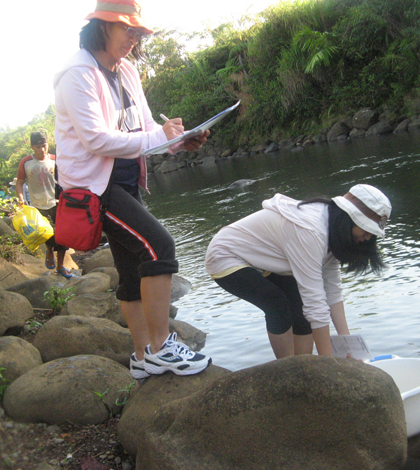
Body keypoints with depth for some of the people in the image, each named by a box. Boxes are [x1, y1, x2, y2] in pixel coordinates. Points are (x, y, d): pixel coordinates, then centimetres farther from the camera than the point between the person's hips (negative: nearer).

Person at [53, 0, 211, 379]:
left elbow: (145, 128, 12)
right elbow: (96, 139, -22)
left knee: (135, 271, 11)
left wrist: (180, 141, -8)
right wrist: (158, 138, -19)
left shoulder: (126, 72, 12)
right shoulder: (79, 74, -14)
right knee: (159, 246, -22)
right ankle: (160, 346, -10)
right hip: (93, 183, -9)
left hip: (125, 183, 9)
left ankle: (144, 357, 22)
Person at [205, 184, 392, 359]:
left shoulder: (331, 225, -6)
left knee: (301, 311, -6)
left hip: (256, 260, 9)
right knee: (279, 307, -25)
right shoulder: (309, 231, -35)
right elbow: (315, 301, -35)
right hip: (226, 258, -9)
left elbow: (332, 289, -4)